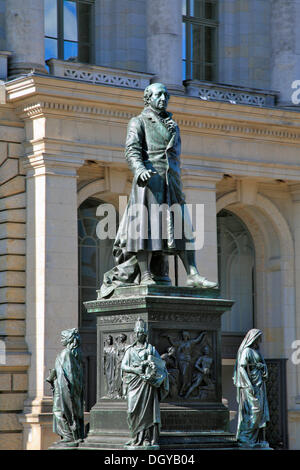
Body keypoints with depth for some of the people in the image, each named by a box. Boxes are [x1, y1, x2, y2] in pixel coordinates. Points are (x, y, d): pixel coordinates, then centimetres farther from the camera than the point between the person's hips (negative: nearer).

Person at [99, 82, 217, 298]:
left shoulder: (172, 125, 25)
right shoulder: (139, 122, 8)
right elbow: (132, 150, -6)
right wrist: (140, 169, -24)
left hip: (171, 181, 6)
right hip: (149, 179, -5)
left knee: (181, 226, -3)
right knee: (146, 225, -11)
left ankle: (193, 275, -10)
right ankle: (145, 276, -12)